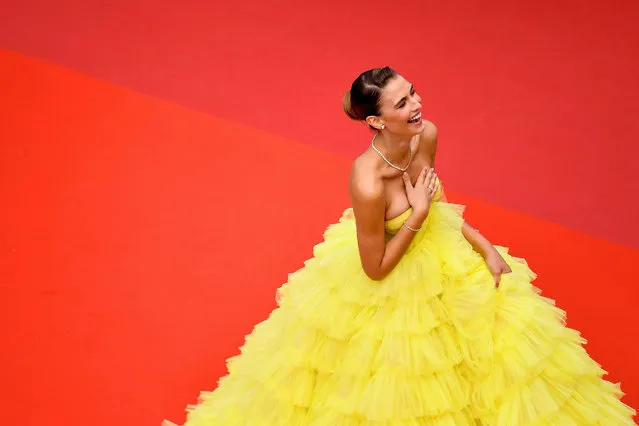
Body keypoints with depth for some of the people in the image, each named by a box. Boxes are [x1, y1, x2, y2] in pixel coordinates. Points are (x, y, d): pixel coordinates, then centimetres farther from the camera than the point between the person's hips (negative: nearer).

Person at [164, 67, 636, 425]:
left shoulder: (427, 135, -18)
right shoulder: (368, 185, -39)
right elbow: (375, 269, -25)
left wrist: (486, 247, -2)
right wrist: (418, 215, -28)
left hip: (440, 256, 7)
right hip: (387, 288, -7)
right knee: (393, 383, 13)